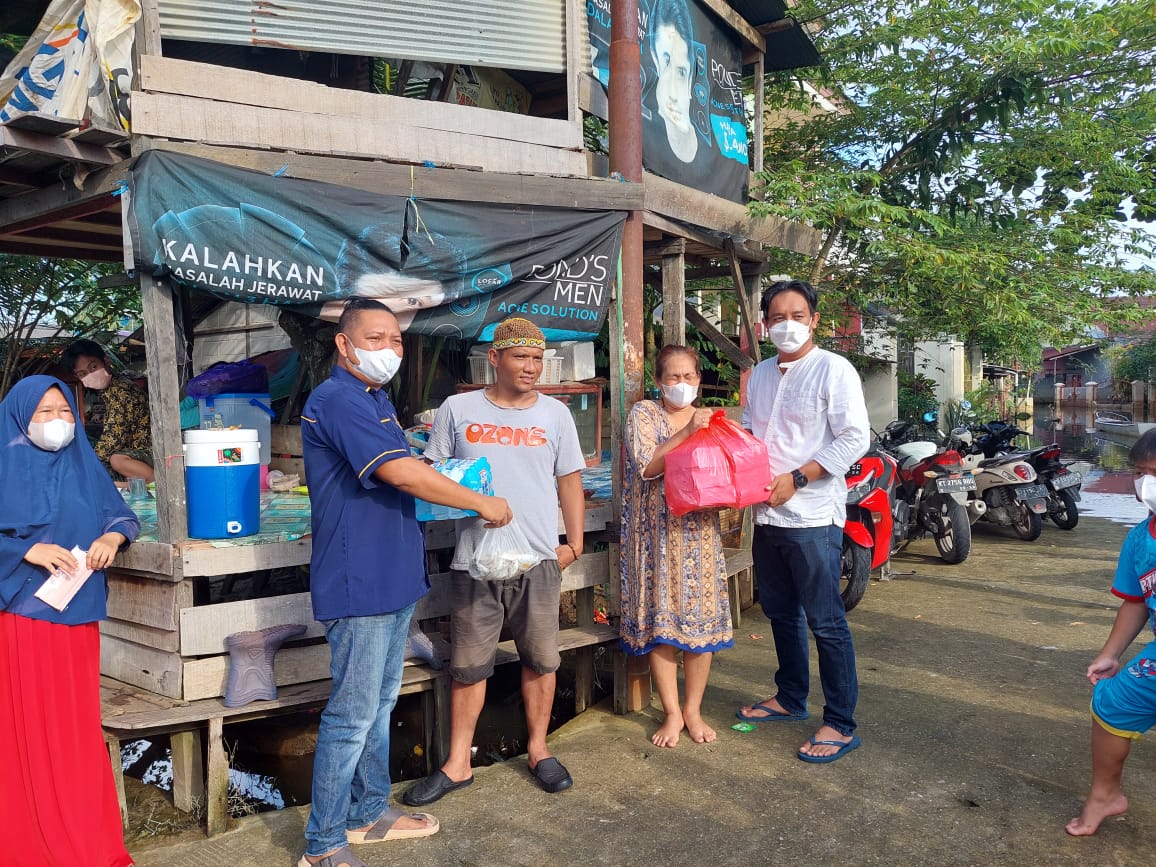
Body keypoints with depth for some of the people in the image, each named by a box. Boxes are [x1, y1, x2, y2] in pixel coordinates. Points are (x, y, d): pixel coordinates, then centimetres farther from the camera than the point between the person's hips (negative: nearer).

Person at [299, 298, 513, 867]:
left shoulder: (377, 400, 16)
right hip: (359, 583, -10)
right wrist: (483, 503, -16)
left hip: (393, 578, 10)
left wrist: (441, 473, 6)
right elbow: (401, 474, -25)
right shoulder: (337, 400, -17)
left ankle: (369, 812, 33)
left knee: (381, 703, 19)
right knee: (353, 715, -1)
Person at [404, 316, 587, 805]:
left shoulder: (555, 414, 7)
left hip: (539, 560, 1)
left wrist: (574, 543, 6)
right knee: (468, 666, 7)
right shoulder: (458, 409, 3)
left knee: (540, 659, 10)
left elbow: (570, 482, 10)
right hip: (474, 559, -1)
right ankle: (458, 765, 21)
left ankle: (538, 750, 29)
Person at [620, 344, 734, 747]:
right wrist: (686, 432, -20)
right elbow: (647, 466, -14)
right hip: (658, 532, -3)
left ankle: (693, 710, 19)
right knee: (660, 620, 1)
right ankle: (672, 713, 15)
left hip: (700, 531, 3)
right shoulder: (643, 414, 0)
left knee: (702, 618, 3)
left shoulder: (709, 420, 11)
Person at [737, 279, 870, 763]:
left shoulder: (833, 370, -8)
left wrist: (795, 479, -18)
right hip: (767, 515, 7)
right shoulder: (760, 375, 13)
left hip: (812, 516, -7)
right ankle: (791, 699, 35)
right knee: (780, 613, 18)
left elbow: (855, 439, -14)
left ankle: (840, 724, 11)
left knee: (825, 622, -1)